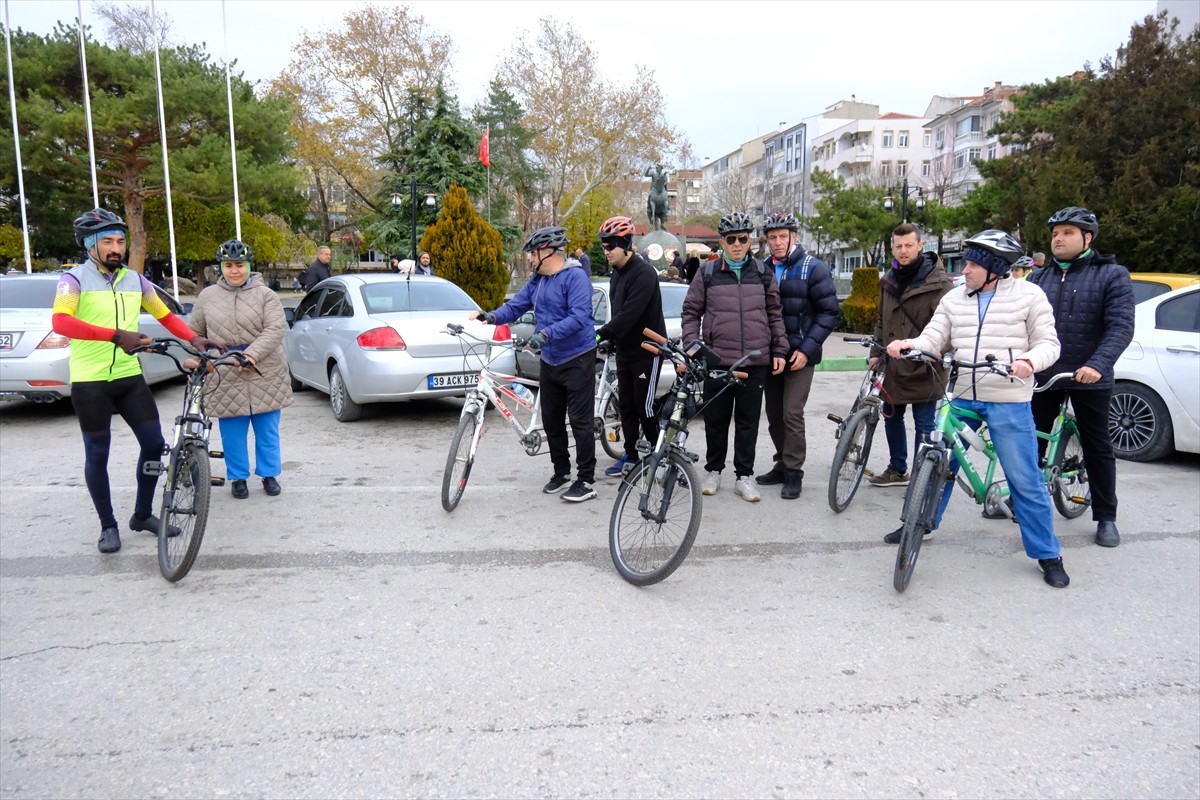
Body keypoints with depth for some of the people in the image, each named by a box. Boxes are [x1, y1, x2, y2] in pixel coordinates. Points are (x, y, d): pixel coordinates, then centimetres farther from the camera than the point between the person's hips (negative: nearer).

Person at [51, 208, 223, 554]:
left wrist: (194, 338, -4)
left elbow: (166, 315, 15)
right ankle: (108, 526, 20)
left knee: (154, 444, 4)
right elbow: (61, 322, -24)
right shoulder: (74, 279, -7)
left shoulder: (135, 280, 8)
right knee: (97, 455, 5)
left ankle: (142, 514, 23)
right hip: (89, 382, -4)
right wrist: (116, 335, -36)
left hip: (130, 377, 5)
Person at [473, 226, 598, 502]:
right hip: (550, 360, 8)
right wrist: (491, 316, -13)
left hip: (577, 358, -8)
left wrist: (546, 333, -36)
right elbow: (515, 306, 6)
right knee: (551, 419, 13)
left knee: (580, 421, -4)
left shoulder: (575, 277, -16)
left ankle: (586, 480, 4)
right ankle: (561, 472, 27)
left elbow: (579, 317, -27)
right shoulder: (537, 280, 9)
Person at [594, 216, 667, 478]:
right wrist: (610, 338, 7)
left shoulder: (643, 273, -18)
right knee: (625, 405, 11)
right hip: (625, 350, 9)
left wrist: (602, 334, -28)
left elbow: (630, 314, -27)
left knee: (644, 407, -4)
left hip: (646, 351, -9)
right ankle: (631, 456, 20)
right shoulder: (618, 272, 12)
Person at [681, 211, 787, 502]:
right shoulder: (708, 274, 4)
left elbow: (775, 314, 13)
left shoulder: (763, 273, 8)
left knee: (748, 421, 6)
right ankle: (713, 470, 24)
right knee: (715, 419, 7)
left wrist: (779, 350, 7)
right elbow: (691, 312, 9)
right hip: (717, 359, -1)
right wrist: (692, 346, -1)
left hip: (756, 361, 1)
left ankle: (744, 476, 16)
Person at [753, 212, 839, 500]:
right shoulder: (763, 269, 8)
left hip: (799, 354, -5)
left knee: (792, 414, -9)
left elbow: (829, 312, -7)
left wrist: (807, 349, -15)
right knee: (774, 415, 10)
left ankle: (794, 473, 1)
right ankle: (782, 465, 23)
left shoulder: (813, 268, -5)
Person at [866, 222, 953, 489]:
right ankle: (898, 469, 34)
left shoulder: (938, 281, -11)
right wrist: (876, 352, 14)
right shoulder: (889, 280, 11)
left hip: (924, 369, -7)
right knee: (891, 416, 17)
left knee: (923, 425, 2)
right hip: (894, 366, 7)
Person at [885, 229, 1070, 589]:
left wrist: (1030, 361, -25)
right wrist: (906, 344, -20)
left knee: (1025, 480, -1)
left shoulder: (1029, 295, -3)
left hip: (1009, 403, -4)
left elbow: (1049, 344, -4)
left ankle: (1048, 555, 11)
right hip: (962, 397, 4)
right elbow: (933, 338, 1)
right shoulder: (954, 298, 7)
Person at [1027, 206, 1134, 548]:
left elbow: (1121, 326, -14)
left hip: (1089, 379, -4)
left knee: (1097, 449, 6)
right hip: (1042, 376, 4)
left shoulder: (1112, 275, -4)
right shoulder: (1040, 277, 9)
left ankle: (1106, 518, 17)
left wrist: (1098, 364, -29)